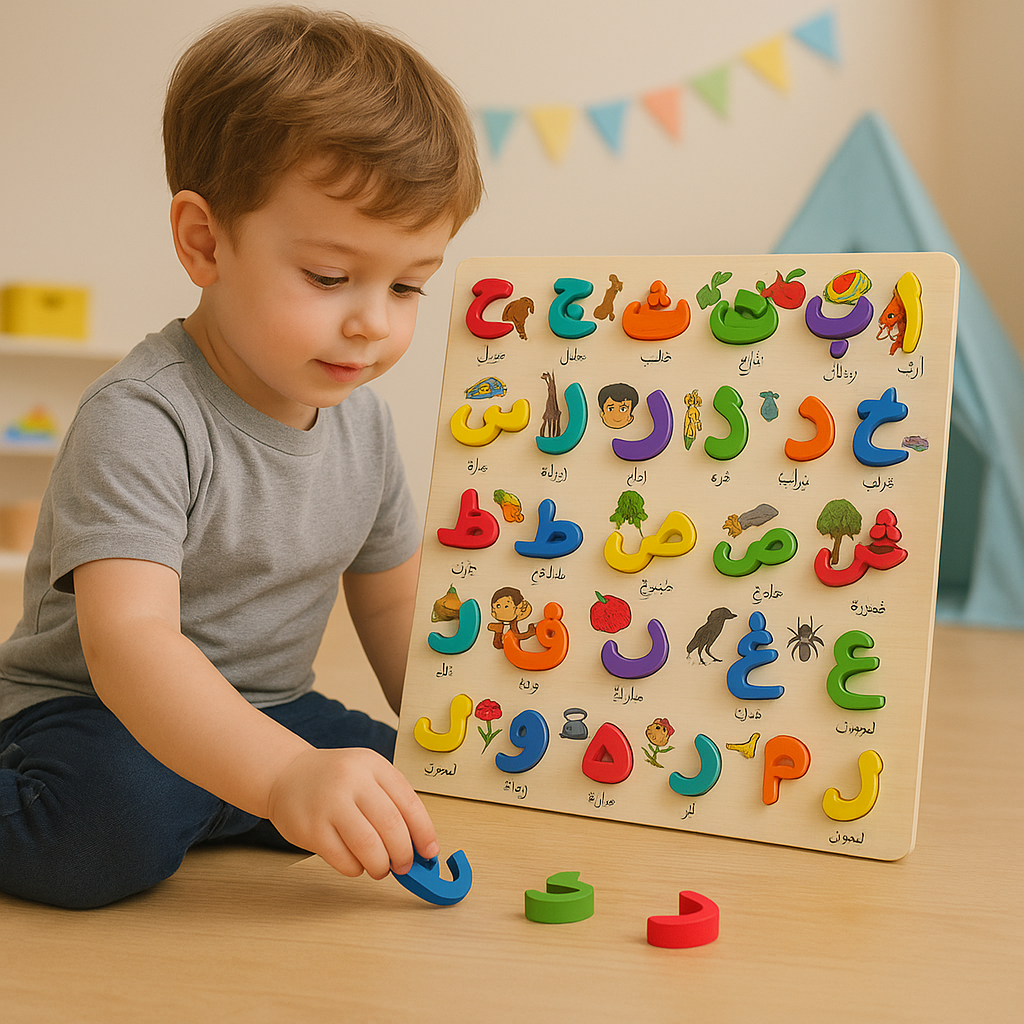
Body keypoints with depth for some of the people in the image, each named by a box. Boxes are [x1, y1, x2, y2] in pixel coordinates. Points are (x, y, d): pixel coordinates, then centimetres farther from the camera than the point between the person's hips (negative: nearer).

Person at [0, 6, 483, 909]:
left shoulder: (363, 420, 0)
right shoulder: (142, 421, -24)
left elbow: (392, 603, 14)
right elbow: (127, 638, -37)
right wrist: (286, 775, -50)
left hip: (263, 716, 7)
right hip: (93, 716, -7)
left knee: (402, 790, -14)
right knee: (109, 829, -36)